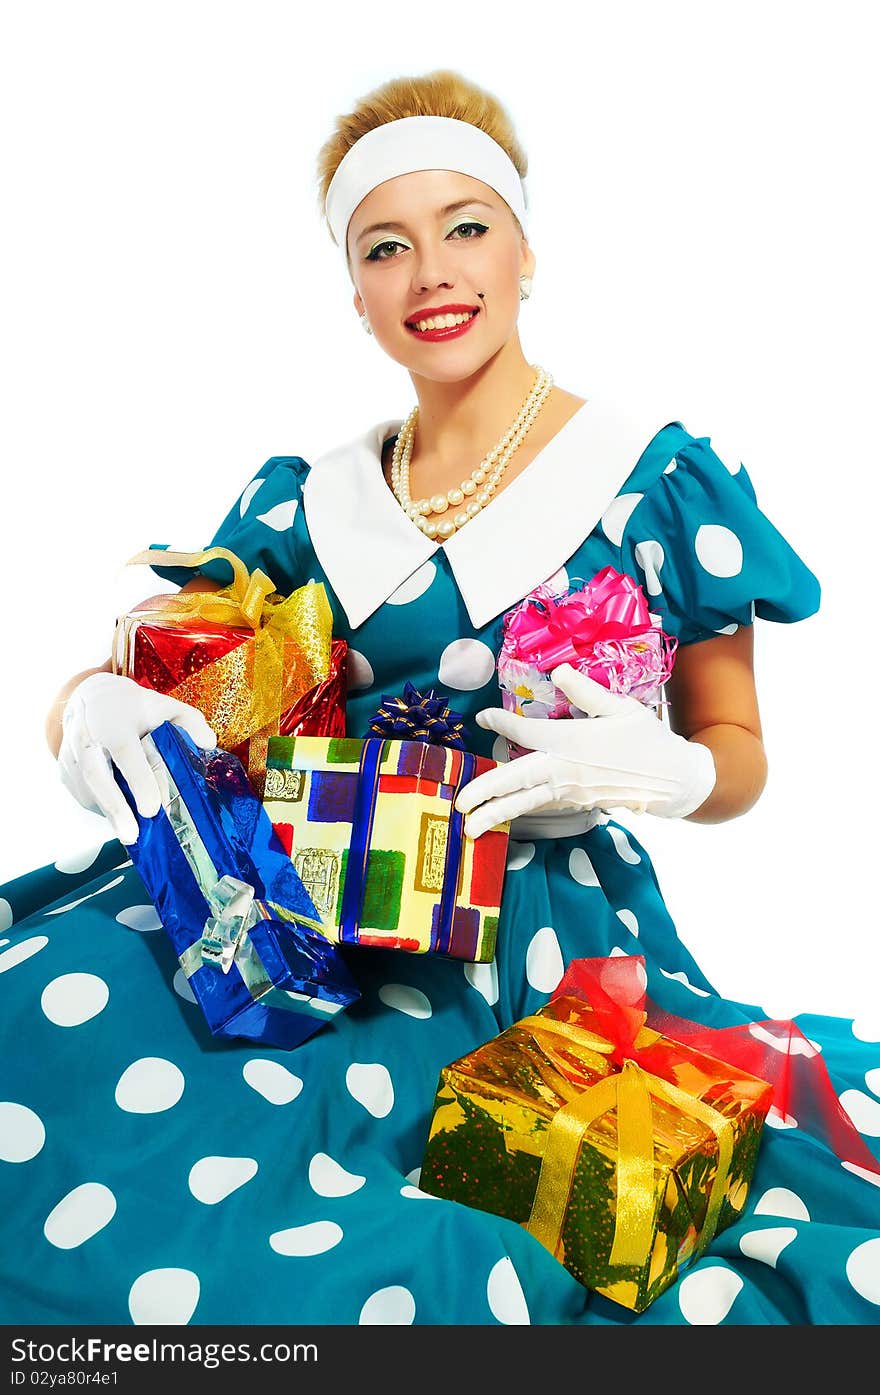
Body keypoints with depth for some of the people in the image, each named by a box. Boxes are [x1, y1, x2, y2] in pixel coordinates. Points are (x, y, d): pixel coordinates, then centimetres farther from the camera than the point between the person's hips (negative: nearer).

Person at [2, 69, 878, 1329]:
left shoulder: (664, 480, 2)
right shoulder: (308, 505, 10)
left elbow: (739, 753, 9)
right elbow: (129, 676, 12)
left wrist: (670, 770, -15)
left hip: (551, 922, -2)